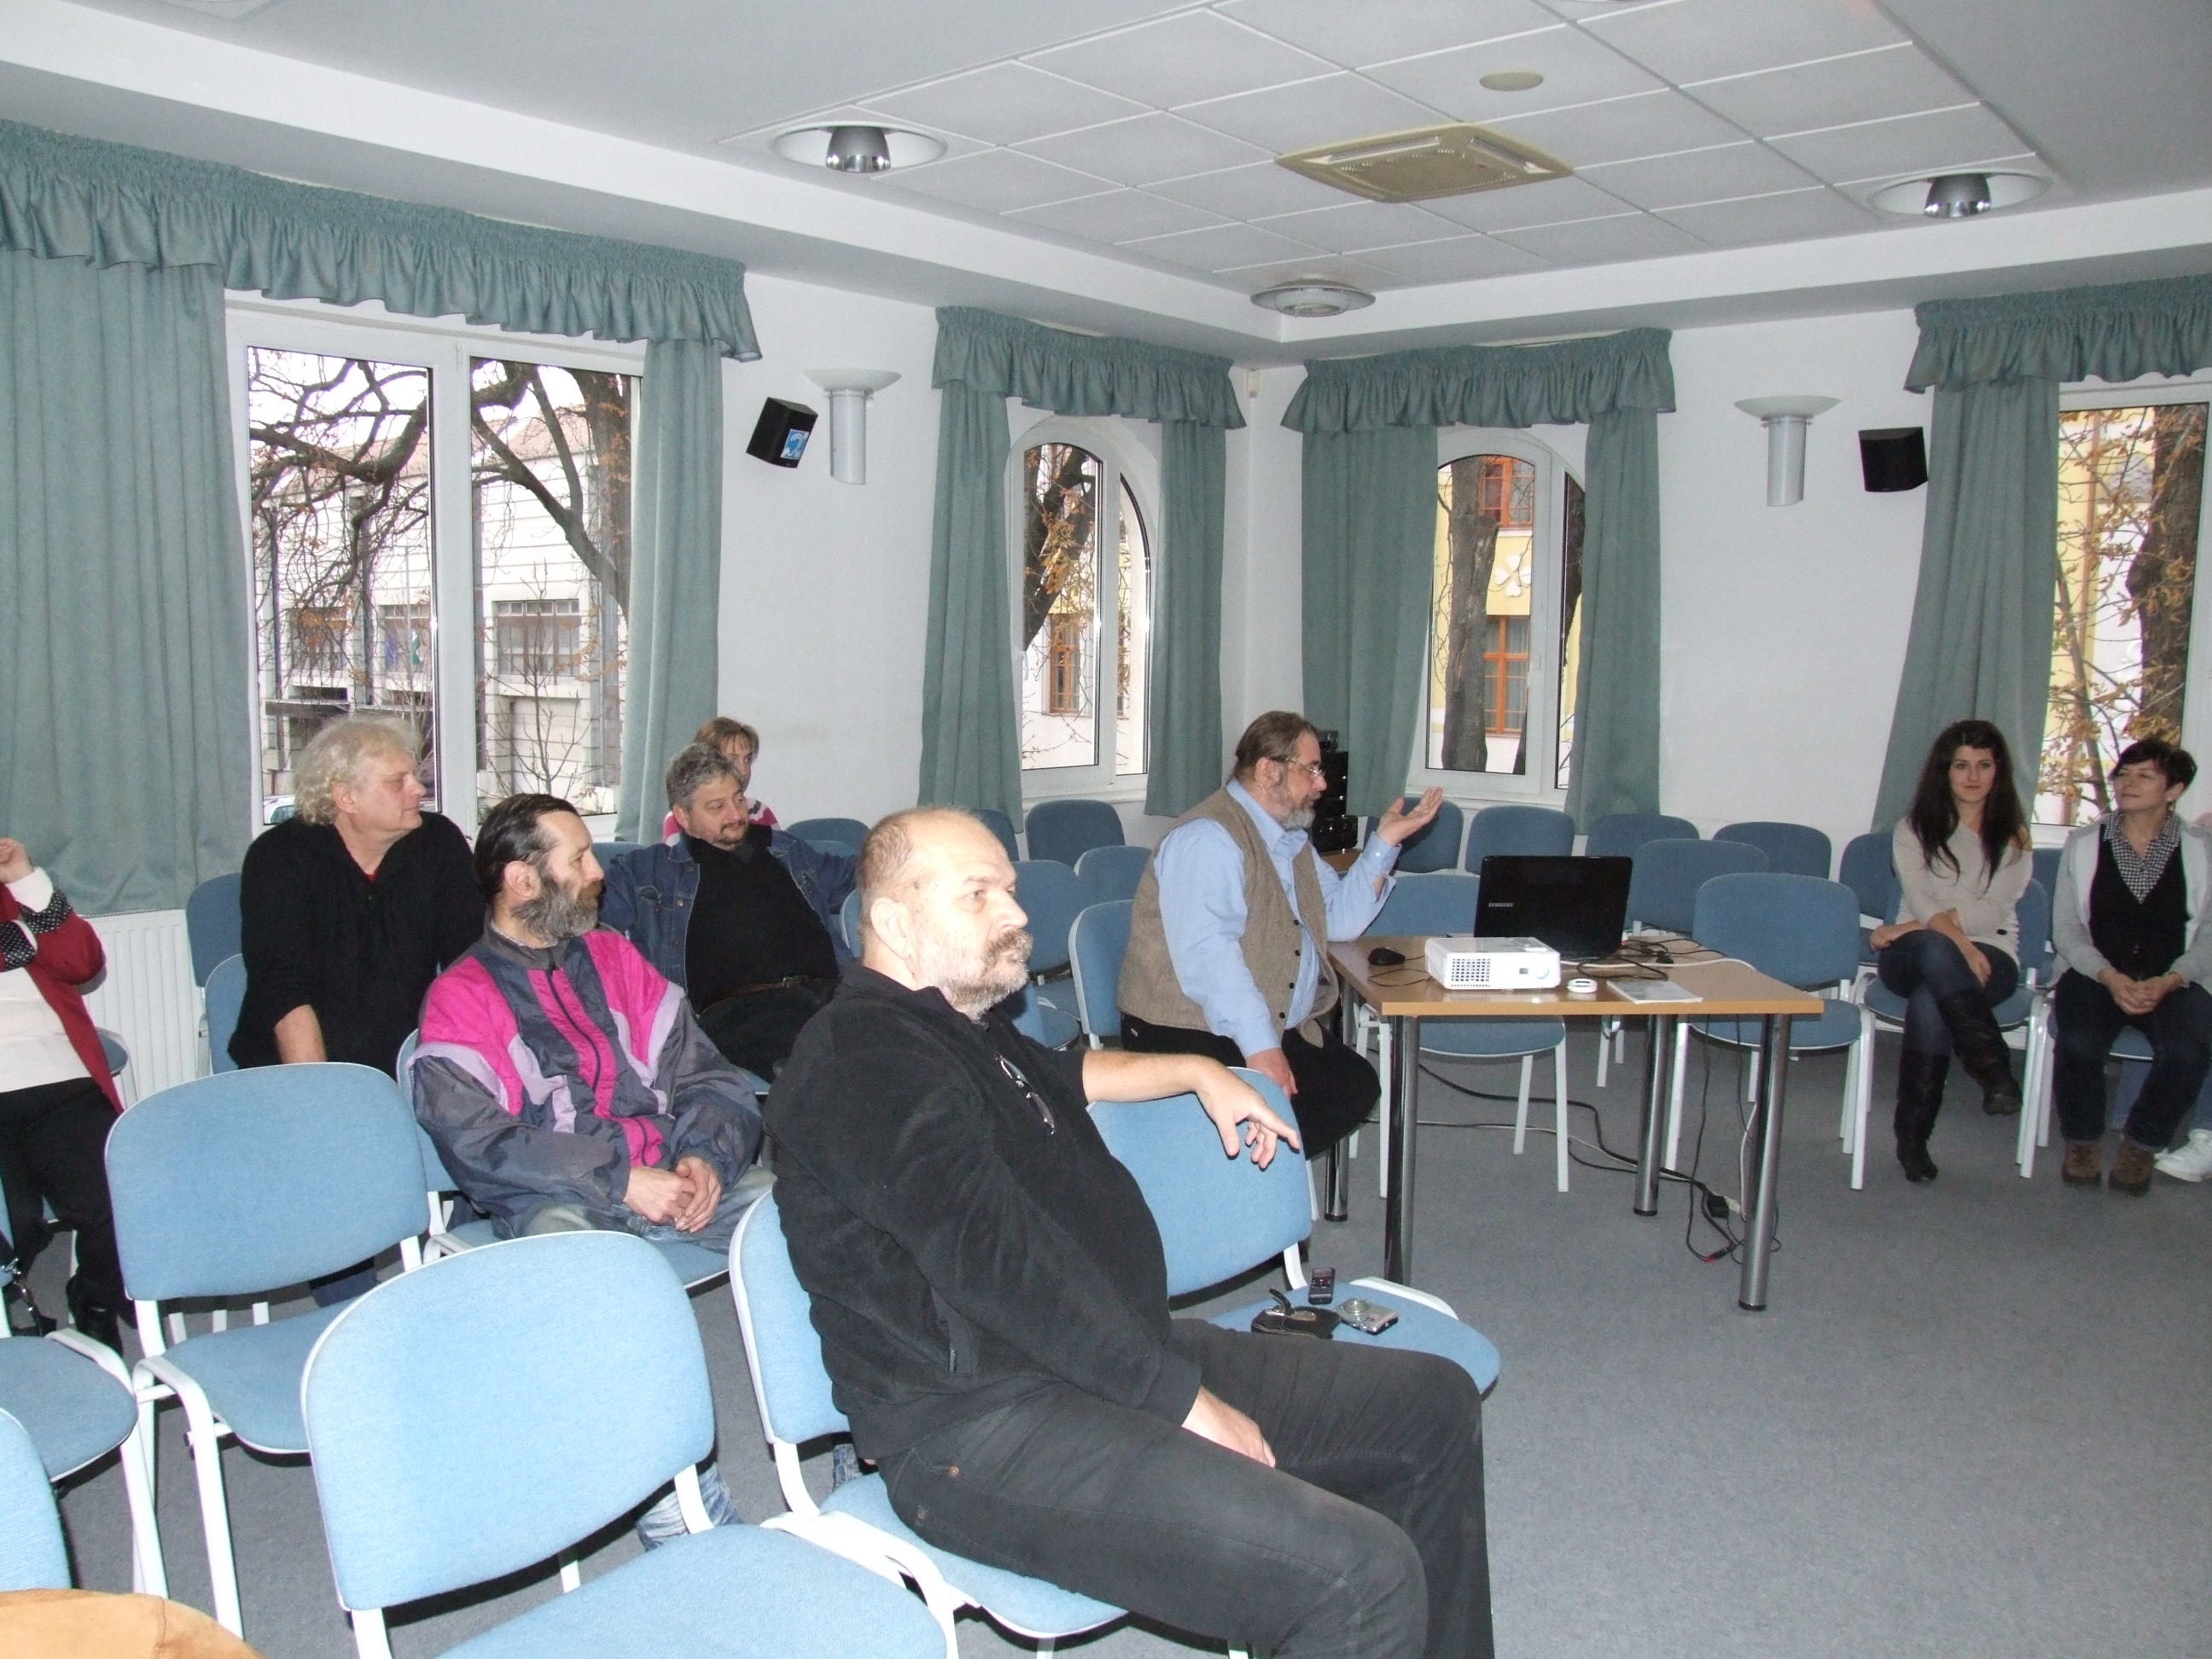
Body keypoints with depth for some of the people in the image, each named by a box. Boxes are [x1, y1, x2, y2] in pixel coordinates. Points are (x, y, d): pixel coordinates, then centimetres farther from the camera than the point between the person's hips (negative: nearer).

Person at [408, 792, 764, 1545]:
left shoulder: (612, 957, 20)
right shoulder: (461, 997, 5)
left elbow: (704, 1073, 15)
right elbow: (475, 1139, -10)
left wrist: (706, 1157, -7)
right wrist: (619, 1178, -18)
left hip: (673, 1176, 5)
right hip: (555, 1201, -4)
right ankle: (687, 1523, -34)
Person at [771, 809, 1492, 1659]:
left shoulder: (961, 1028, 17)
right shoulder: (864, 1058, -16)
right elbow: (1001, 1260, -24)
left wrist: (1197, 1071, 34)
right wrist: (1186, 1403, -21)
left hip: (1122, 1355, 11)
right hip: (985, 1433, -11)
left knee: (1436, 1402, 10)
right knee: (1359, 1575, -27)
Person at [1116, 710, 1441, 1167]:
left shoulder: (1291, 838, 19)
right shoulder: (1208, 837, -15)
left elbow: (1341, 919, 17)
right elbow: (1207, 954, -26)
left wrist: (1385, 841, 10)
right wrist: (1259, 1046, -32)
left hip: (1285, 1028, 9)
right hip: (1191, 1033, -9)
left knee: (1358, 1084, -12)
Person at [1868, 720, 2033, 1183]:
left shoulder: (2013, 836, 12)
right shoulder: (1913, 830, 13)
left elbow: (1992, 911, -4)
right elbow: (1922, 903, -4)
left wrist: (1916, 926, -16)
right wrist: (1957, 940, -25)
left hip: (1991, 954, 0)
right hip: (1914, 957, 0)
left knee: (1930, 1000, -37)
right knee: (1933, 949, -41)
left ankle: (1913, 1137, -39)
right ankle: (1995, 1072, -50)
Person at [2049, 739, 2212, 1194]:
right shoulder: (2083, 844, 5)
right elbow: (2066, 930, 3)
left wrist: (2166, 982, -16)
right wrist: (2110, 978, -14)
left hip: (2171, 983, 0)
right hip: (2095, 978, 0)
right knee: (2079, 1044, -32)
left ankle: (2142, 1144, -3)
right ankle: (2083, 1141, -2)